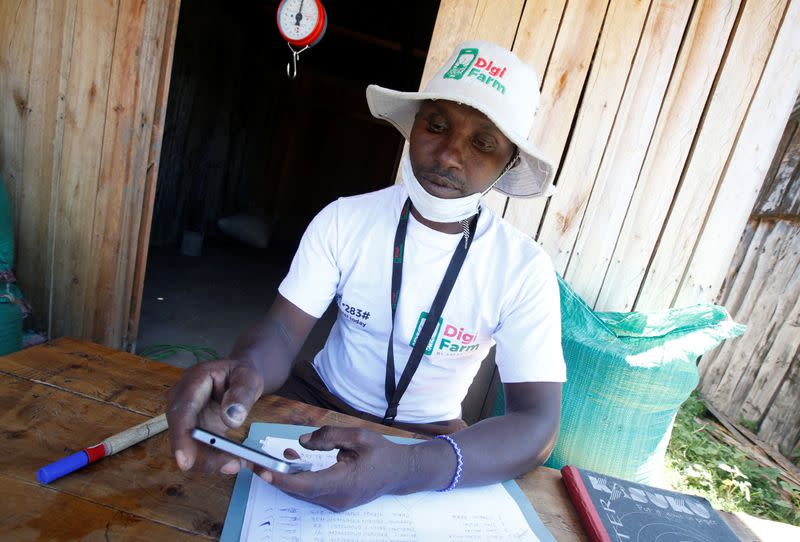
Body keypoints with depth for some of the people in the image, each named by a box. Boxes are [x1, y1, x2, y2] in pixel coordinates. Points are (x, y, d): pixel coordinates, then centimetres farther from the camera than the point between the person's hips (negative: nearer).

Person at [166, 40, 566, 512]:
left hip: (427, 439, 0)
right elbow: (283, 332, -15)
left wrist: (405, 468, -42)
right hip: (317, 400, 1)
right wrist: (248, 369, -41)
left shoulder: (525, 269, -17)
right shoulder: (344, 219, -11)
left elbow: (538, 424, -24)